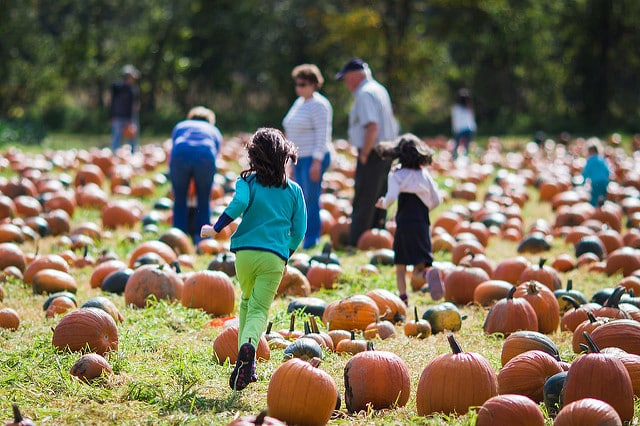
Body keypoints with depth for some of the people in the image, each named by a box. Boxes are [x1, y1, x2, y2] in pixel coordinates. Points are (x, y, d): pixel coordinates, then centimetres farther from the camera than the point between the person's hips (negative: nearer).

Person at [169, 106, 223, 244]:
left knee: (180, 200, 17)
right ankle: (202, 240, 12)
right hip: (206, 155, 0)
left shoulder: (180, 126, 39)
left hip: (180, 154, 0)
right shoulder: (214, 131, 38)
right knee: (204, 201, 18)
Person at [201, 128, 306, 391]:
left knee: (247, 301, 23)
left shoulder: (248, 181, 6)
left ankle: (246, 356, 15)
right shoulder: (294, 190, 12)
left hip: (245, 252, 1)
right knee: (260, 309, -6)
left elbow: (240, 203, -15)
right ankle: (249, 345, -36)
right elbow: (299, 231, 11)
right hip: (275, 256, 0)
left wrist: (216, 229, -8)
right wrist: (287, 253, 28)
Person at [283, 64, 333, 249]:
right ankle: (302, 236, 15)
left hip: (314, 158, -9)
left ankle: (312, 238, -7)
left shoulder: (318, 105, -11)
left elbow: (322, 135, -16)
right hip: (300, 158, 9)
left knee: (311, 199, -10)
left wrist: (316, 162, -21)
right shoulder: (299, 103, 17)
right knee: (302, 199, 9)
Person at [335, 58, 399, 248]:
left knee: (363, 203, -7)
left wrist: (364, 154, -17)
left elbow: (372, 127, -26)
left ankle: (355, 243, -6)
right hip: (387, 152, 10)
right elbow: (389, 121, 21)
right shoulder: (379, 89, 15)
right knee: (379, 201, 14)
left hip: (372, 154, -10)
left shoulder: (364, 94, -15)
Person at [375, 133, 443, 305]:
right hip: (422, 224, 3)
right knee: (421, 263, 2)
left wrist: (383, 204, 5)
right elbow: (437, 199, 9)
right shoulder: (424, 174, 9)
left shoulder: (396, 175, -3)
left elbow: (391, 196, -16)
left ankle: (403, 297, 8)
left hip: (404, 225, -3)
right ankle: (430, 272, -32)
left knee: (400, 265, 13)